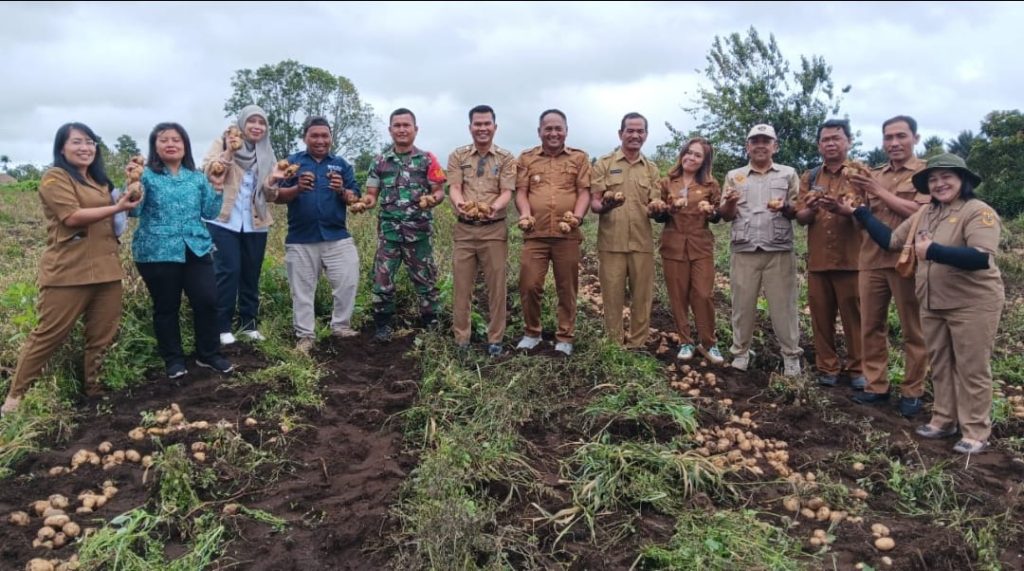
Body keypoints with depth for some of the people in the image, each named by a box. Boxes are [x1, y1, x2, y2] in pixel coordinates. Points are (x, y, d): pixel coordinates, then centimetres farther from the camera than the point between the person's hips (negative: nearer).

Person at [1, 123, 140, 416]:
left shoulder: (98, 179, 18)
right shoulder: (55, 177, -4)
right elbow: (72, 216, -16)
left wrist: (125, 201, 11)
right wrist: (117, 208, -18)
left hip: (105, 267, 7)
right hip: (68, 271, -7)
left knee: (103, 336, 9)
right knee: (48, 334, -1)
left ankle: (94, 389, 23)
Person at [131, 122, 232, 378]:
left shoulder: (197, 177, 10)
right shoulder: (146, 175, -1)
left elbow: (210, 212, 8)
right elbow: (133, 211, -9)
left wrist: (217, 186, -2)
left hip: (196, 249, 3)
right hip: (157, 253, -3)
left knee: (207, 301, -2)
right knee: (166, 307, 6)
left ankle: (209, 355, 16)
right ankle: (173, 360, 20)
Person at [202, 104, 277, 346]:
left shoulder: (266, 153, 13)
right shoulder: (223, 142, 3)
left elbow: (269, 193, 10)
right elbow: (208, 172, -11)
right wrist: (229, 151, -18)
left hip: (255, 223, 4)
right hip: (224, 220, -4)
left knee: (251, 274, 7)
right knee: (228, 271, -10)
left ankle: (249, 324, 18)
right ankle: (222, 327, 0)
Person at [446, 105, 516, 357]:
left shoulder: (506, 158, 4)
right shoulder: (457, 156, 7)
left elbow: (506, 192, -5)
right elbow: (454, 188, -4)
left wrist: (494, 207, -28)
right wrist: (460, 204, -28)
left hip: (494, 229, -1)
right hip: (464, 229, 1)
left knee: (496, 286, 4)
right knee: (462, 286, 5)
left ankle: (495, 339, 14)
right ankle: (461, 339, 15)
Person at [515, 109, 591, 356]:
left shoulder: (579, 158, 9)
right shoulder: (526, 158, 11)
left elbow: (584, 191, 2)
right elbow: (521, 191, 5)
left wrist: (576, 217, -15)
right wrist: (525, 214, -13)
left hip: (568, 235, 0)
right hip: (535, 234, 1)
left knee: (567, 288, 6)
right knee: (529, 285, -1)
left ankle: (565, 337, 19)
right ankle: (531, 332, 19)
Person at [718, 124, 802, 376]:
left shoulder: (788, 174, 9)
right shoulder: (734, 176, 11)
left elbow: (799, 212, 6)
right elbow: (726, 215, 8)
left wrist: (785, 208, -16)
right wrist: (730, 203, -15)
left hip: (779, 251, -1)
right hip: (744, 252, 1)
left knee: (783, 305, 1)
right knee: (742, 304, 5)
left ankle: (791, 355, 10)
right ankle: (740, 352, 15)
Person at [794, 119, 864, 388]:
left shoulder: (861, 173, 2)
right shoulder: (809, 178, 10)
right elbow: (800, 217, 4)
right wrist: (812, 209, -19)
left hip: (851, 258, -3)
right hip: (818, 259, 3)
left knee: (854, 316, 4)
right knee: (821, 316, 7)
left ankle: (857, 368, 17)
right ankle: (827, 367, 18)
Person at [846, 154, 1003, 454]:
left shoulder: (978, 212, -14)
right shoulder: (925, 213, 9)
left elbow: (982, 258, -27)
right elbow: (891, 240, 12)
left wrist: (933, 251, -31)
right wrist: (861, 212, 12)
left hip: (973, 304, -7)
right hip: (933, 304, 7)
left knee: (971, 369, 2)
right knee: (940, 365, 15)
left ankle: (976, 433, 13)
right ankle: (944, 420, 29)